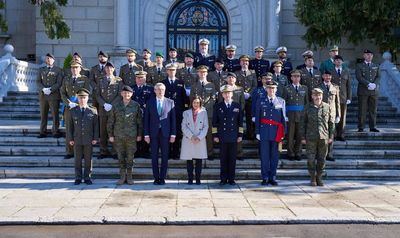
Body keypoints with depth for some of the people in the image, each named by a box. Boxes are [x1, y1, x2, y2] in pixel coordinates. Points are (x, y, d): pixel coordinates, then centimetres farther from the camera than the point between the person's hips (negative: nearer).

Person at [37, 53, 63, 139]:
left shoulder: (58, 70, 7)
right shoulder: (41, 70, 16)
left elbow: (59, 83, -3)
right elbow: (38, 82, 7)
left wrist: (50, 89, -16)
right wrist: (43, 89, -12)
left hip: (54, 95, -3)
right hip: (43, 95, 3)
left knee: (55, 114, -3)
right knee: (43, 114, 5)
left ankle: (55, 132, 4)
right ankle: (43, 132, 10)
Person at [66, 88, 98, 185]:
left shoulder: (93, 111, 1)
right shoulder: (73, 111, 5)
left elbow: (96, 126, 2)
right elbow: (70, 126, 6)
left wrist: (95, 138, -3)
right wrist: (70, 139, 0)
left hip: (89, 140, -1)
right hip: (77, 140, 1)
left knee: (88, 159, 5)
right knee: (78, 160, 6)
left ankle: (87, 178, 15)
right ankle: (78, 178, 15)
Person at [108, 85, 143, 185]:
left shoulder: (136, 106, -1)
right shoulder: (116, 106, 2)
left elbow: (140, 121, 3)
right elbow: (110, 122, 6)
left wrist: (139, 135, 0)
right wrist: (110, 135, 3)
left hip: (131, 136, -1)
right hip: (118, 136, 1)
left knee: (130, 156, 5)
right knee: (121, 157, 7)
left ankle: (129, 176, 16)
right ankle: (122, 176, 17)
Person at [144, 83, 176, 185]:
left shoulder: (170, 102, 4)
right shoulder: (150, 102, 6)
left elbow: (173, 119, 3)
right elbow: (146, 119, 4)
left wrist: (173, 134, -3)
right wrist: (146, 134, -2)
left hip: (165, 133, 0)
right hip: (153, 133, 1)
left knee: (165, 157, 3)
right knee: (154, 157, 4)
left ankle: (162, 178, 11)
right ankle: (156, 178, 12)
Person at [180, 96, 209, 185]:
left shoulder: (204, 112, 9)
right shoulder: (186, 113, 9)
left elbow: (206, 127, 3)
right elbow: (184, 127, 1)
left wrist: (199, 137, -9)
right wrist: (191, 136, -12)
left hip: (200, 140, 0)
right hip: (188, 140, 0)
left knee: (199, 160, -1)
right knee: (189, 161, 1)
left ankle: (198, 179, 6)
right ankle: (190, 179, 8)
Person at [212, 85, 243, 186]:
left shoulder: (237, 106, 8)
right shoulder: (218, 106, 6)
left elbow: (240, 121, 8)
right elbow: (215, 122, 5)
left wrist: (240, 135, 2)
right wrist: (215, 135, 0)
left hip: (234, 137, 1)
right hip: (222, 137, 0)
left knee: (232, 158, 3)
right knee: (223, 158, 3)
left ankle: (231, 179, 12)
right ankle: (223, 179, 10)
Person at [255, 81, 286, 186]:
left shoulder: (281, 101, 8)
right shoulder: (260, 101, 6)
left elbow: (283, 118, 8)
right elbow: (257, 118, 6)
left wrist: (283, 133, 3)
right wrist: (257, 132, 0)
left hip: (276, 133, 1)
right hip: (264, 132, 0)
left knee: (274, 156, 5)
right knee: (264, 156, 1)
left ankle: (273, 178, 14)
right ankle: (265, 178, 9)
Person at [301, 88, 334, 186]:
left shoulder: (327, 107, 5)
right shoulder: (308, 108, 3)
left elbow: (331, 122, 8)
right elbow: (303, 123, 6)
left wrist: (331, 136, 3)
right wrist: (303, 137, 1)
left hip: (323, 137, 1)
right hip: (311, 138, -1)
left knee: (321, 159, 6)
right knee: (311, 159, 0)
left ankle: (319, 178, 20)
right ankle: (313, 178, 13)